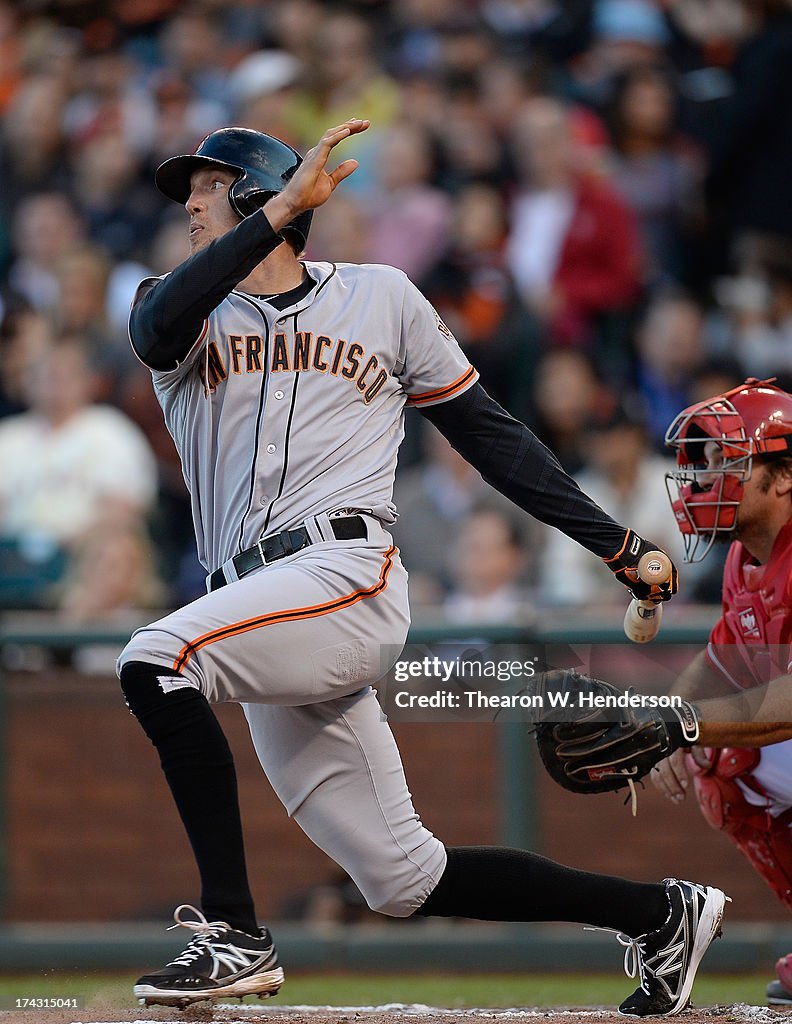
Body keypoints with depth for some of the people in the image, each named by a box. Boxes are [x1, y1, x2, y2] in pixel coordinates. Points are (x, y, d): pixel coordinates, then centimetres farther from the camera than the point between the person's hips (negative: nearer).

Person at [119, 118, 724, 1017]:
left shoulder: (380, 299, 13)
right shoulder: (191, 314, 17)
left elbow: (485, 429, 16)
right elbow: (159, 327, -9)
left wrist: (617, 546, 11)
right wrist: (284, 209, -14)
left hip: (348, 575, -4)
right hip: (262, 618, 5)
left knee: (154, 663, -29)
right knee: (402, 880, 2)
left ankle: (234, 934, -28)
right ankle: (660, 913, 14)